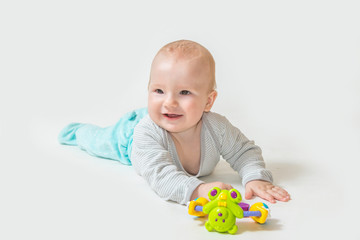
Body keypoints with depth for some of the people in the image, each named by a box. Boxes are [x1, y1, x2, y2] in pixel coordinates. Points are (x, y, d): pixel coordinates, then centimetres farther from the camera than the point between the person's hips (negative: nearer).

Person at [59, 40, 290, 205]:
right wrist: (197, 189, -77)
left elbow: (245, 151, -29)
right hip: (129, 134, -2)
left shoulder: (215, 126, -42)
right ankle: (77, 130, 58)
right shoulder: (147, 133, -51)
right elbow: (161, 174, -60)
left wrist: (257, 178, -48)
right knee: (98, 140, 27)